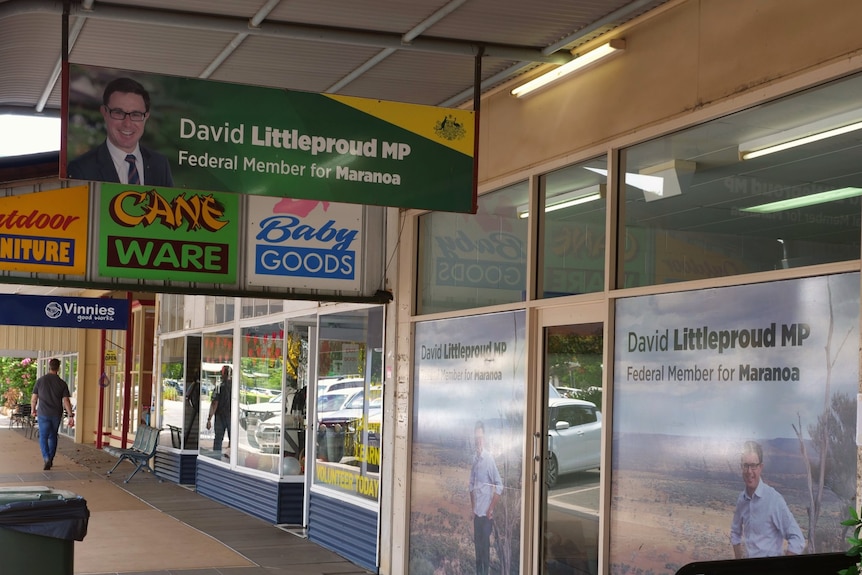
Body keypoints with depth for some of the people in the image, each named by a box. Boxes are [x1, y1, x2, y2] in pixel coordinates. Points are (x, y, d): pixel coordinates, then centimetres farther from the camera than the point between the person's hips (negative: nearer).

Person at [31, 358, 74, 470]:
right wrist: (71, 416, -7)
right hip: (56, 414, 2)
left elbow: (34, 398, 2)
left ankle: (47, 458, -21)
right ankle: (51, 460, 25)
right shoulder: (62, 383, -3)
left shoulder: (40, 380, -4)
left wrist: (33, 409, 20)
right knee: (53, 437, 17)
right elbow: (66, 401, -8)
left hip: (43, 414, -2)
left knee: (43, 437, 0)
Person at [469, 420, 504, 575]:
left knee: (485, 545, -1)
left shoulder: (489, 458, -15)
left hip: (486, 513, -6)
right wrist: (472, 508, 9)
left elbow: (499, 486, -15)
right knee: (477, 544, 13)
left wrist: (491, 509, -12)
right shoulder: (474, 459, 6)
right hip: (476, 512, 6)